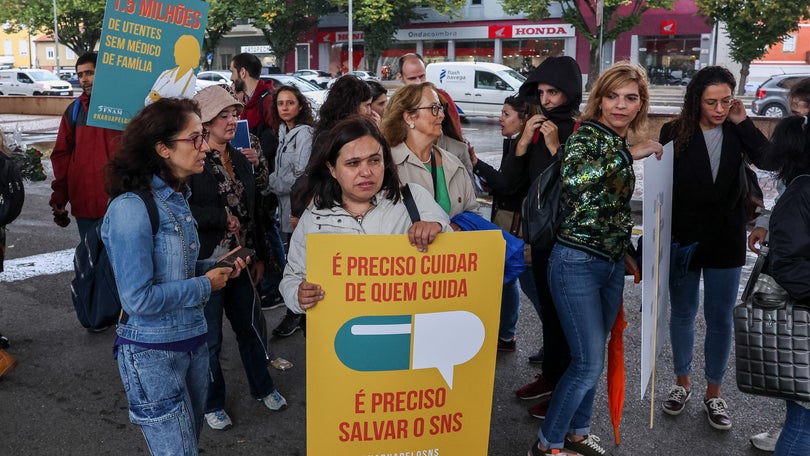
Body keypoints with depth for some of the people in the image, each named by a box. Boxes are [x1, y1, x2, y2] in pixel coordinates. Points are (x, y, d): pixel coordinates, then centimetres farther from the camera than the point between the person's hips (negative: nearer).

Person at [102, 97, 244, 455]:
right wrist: (205, 285, -14)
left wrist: (216, 267, -1)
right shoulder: (131, 208, -22)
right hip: (152, 352, -8)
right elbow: (138, 298, -24)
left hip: (193, 341, 8)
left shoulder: (177, 198, 4)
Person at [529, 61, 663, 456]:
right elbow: (572, 177, -37)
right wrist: (629, 154, -29)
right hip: (577, 263, -8)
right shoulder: (587, 134, -14)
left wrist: (629, 254, 22)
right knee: (589, 362, -5)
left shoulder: (622, 145, 11)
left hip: (613, 263, 8)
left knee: (592, 356, 16)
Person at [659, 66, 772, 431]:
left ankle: (713, 392, 24)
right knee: (683, 313, 13)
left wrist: (743, 123, -16)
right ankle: (682, 382, 32)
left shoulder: (736, 132, -3)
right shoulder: (675, 132, -8)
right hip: (683, 239, -1)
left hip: (726, 241, 1)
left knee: (720, 318, 9)